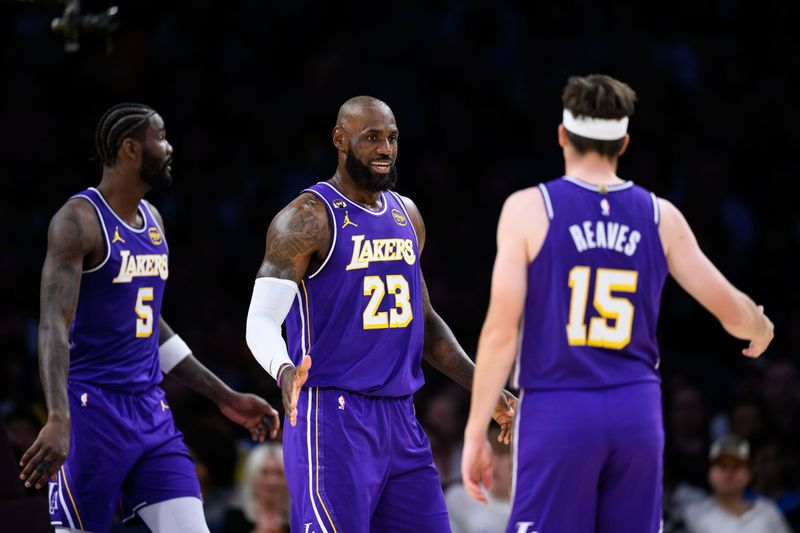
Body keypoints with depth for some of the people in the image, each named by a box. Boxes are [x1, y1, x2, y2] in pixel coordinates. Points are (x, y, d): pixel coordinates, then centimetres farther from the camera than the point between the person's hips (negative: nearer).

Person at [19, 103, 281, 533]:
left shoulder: (152, 220, 14)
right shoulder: (79, 221, -12)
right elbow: (53, 326, -22)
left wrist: (225, 397, 23)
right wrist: (58, 420, -36)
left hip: (151, 412, 8)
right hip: (92, 411, -7)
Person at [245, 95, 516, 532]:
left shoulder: (407, 216, 15)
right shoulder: (309, 218, -9)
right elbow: (261, 319, -16)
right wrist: (285, 372, -37)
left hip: (399, 418, 8)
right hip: (332, 419, -7)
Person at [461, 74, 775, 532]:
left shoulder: (529, 209, -4)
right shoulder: (661, 217, 5)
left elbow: (501, 330, -8)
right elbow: (733, 312, 11)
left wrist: (476, 432, -2)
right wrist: (761, 330, 35)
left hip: (558, 413, -3)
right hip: (637, 411, 3)